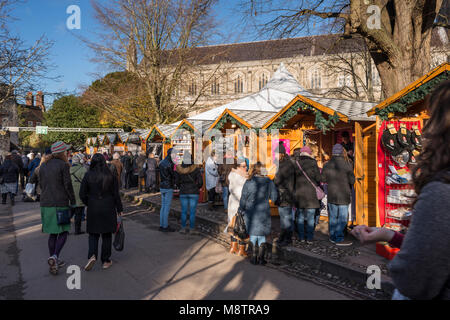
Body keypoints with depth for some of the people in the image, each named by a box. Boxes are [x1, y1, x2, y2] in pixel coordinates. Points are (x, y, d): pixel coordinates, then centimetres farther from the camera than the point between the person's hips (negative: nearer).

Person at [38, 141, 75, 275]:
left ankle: (54, 261, 19)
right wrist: (73, 202, -3)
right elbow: (68, 185, -11)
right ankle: (54, 256, -15)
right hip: (61, 204, -6)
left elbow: (41, 184, 14)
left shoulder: (43, 166, 9)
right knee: (63, 232, 4)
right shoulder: (63, 165, -10)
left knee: (52, 233, 14)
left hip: (45, 203, 6)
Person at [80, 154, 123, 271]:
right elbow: (116, 194, -4)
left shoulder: (88, 175, -5)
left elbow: (82, 194, -2)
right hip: (108, 208, 0)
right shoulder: (111, 175, -6)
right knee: (107, 235, 10)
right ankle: (105, 261, 16)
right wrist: (119, 209, 6)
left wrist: (89, 204, 15)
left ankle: (92, 255, -7)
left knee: (93, 234, 13)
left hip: (93, 208, 0)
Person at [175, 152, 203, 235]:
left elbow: (177, 182, 1)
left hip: (183, 193, 2)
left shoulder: (179, 169, -5)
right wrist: (198, 187, 10)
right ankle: (192, 229, 12)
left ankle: (183, 228, 19)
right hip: (193, 193, -2)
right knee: (192, 212, 6)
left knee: (184, 211, 13)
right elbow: (200, 181, -12)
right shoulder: (195, 168, -13)